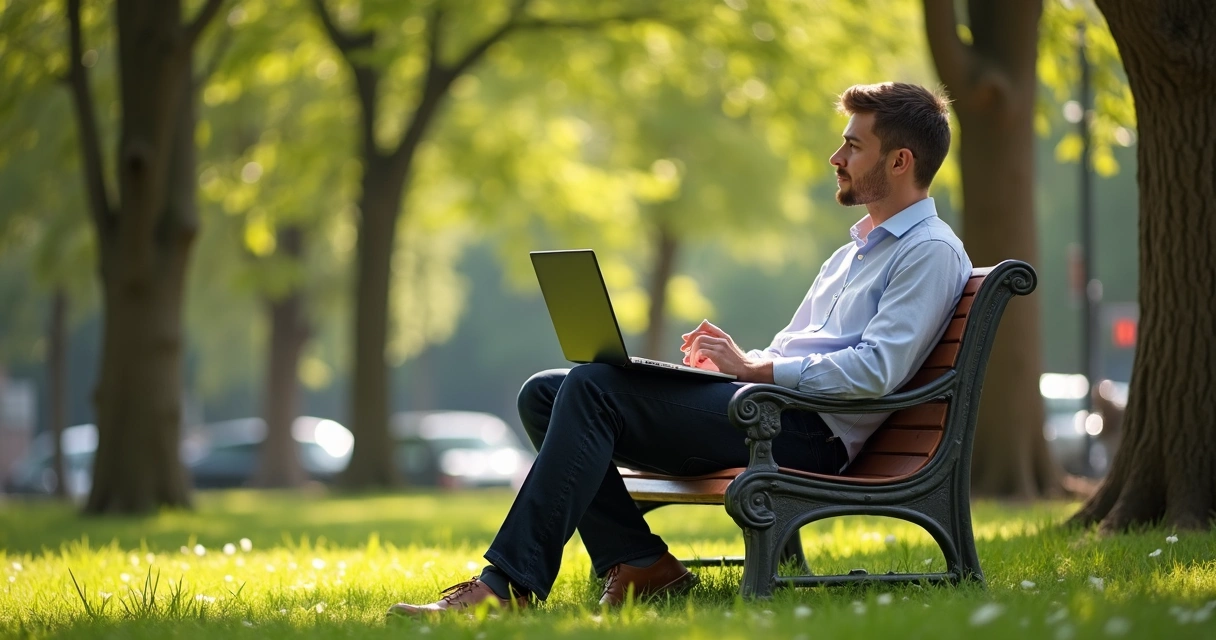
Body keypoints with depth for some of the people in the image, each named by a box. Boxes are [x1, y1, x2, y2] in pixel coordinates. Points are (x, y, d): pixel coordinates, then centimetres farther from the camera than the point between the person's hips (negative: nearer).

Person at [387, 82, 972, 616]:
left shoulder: (932, 252, -3)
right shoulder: (855, 251, 29)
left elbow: (876, 372, -17)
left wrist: (756, 368, -14)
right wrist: (732, 357, 7)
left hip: (807, 431, -10)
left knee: (591, 388, -25)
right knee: (545, 393, -3)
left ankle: (509, 585, -28)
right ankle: (638, 564, -12)